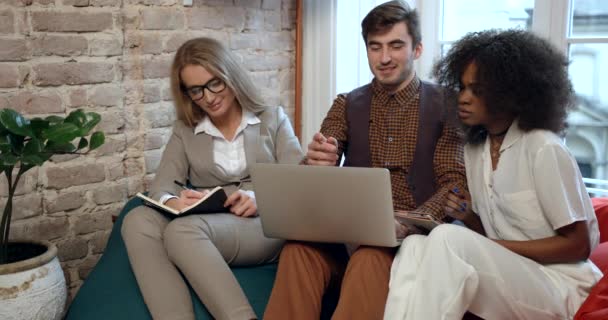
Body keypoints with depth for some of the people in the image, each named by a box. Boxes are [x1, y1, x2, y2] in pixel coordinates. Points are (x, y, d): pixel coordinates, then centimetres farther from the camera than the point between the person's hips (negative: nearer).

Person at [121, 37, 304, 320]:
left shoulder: (273, 118, 13)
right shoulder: (184, 130, 18)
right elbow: (160, 186, 5)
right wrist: (173, 202, -21)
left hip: (265, 226, -3)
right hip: (201, 227, 3)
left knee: (183, 231, -33)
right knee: (138, 220, -29)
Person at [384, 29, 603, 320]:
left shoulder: (544, 149, -12)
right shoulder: (473, 151, 9)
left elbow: (577, 245, -9)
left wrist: (496, 246, -14)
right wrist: (469, 218, -6)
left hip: (559, 286, -6)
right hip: (505, 275, 6)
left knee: (448, 239, -32)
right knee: (416, 246, -24)